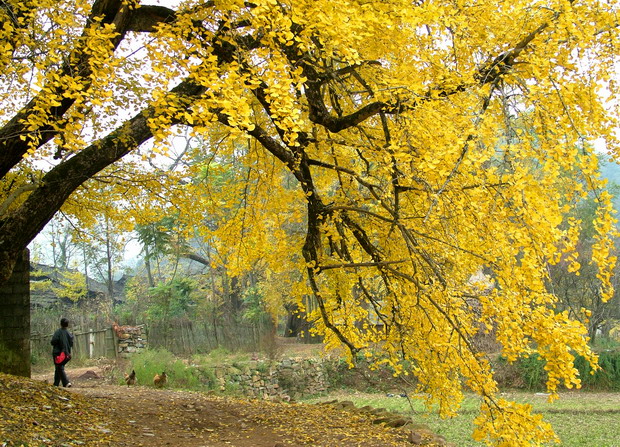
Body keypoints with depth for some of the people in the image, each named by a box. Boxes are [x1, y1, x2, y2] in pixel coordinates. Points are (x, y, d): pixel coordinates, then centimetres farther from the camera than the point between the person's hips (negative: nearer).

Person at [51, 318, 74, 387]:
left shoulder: (58, 332, -12)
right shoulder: (69, 333, 2)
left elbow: (53, 342, -16)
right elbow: (71, 344, 5)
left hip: (58, 353, -5)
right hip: (66, 353, 5)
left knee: (60, 368, -4)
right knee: (59, 368, 19)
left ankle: (66, 382, -20)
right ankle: (56, 384, 25)